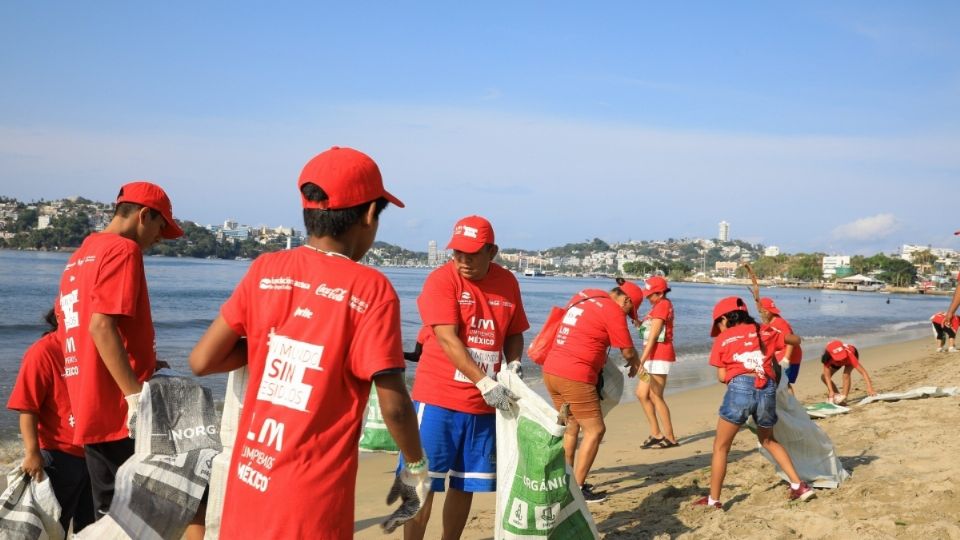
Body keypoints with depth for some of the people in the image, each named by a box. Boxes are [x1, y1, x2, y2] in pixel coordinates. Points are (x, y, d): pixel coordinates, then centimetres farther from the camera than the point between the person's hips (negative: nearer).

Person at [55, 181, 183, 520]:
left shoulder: (79, 257, 19)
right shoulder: (124, 250, -9)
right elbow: (101, 326, -21)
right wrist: (135, 395, -24)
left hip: (90, 410, 9)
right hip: (119, 410, -9)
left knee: (110, 512, 13)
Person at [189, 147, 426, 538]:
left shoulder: (265, 270, 0)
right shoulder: (371, 289, -13)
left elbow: (201, 361, 1)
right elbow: (393, 404, -14)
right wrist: (416, 467, 2)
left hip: (247, 487, 5)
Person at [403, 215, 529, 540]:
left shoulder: (508, 282, 6)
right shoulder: (441, 279, -10)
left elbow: (514, 333, 16)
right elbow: (447, 339, -19)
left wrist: (513, 363, -5)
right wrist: (484, 382, -25)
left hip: (484, 403, 5)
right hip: (438, 398, -5)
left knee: (465, 485, 12)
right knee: (423, 483, -2)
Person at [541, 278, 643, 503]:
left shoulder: (583, 296, 14)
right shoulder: (613, 311, -8)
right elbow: (628, 351, -1)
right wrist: (635, 364, 19)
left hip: (551, 370, 8)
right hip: (575, 377, -8)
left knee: (571, 426, 21)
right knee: (595, 430, 2)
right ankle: (577, 488, 4)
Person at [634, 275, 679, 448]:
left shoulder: (663, 305, -11)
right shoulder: (658, 306, 18)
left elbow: (653, 334, -18)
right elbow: (649, 331, 10)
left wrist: (642, 359, -22)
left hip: (660, 356, -10)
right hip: (653, 357, 10)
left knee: (656, 397, -6)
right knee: (642, 394, 9)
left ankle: (670, 438, 0)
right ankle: (656, 434, 14)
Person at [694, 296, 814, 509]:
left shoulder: (723, 339, 10)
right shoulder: (765, 331, 18)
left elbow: (722, 377, 7)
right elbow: (796, 340, 31)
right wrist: (774, 334, 48)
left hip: (740, 388, -4)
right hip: (768, 390, 4)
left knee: (721, 447, 12)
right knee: (768, 440, 30)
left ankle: (713, 500, 12)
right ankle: (799, 485, 24)